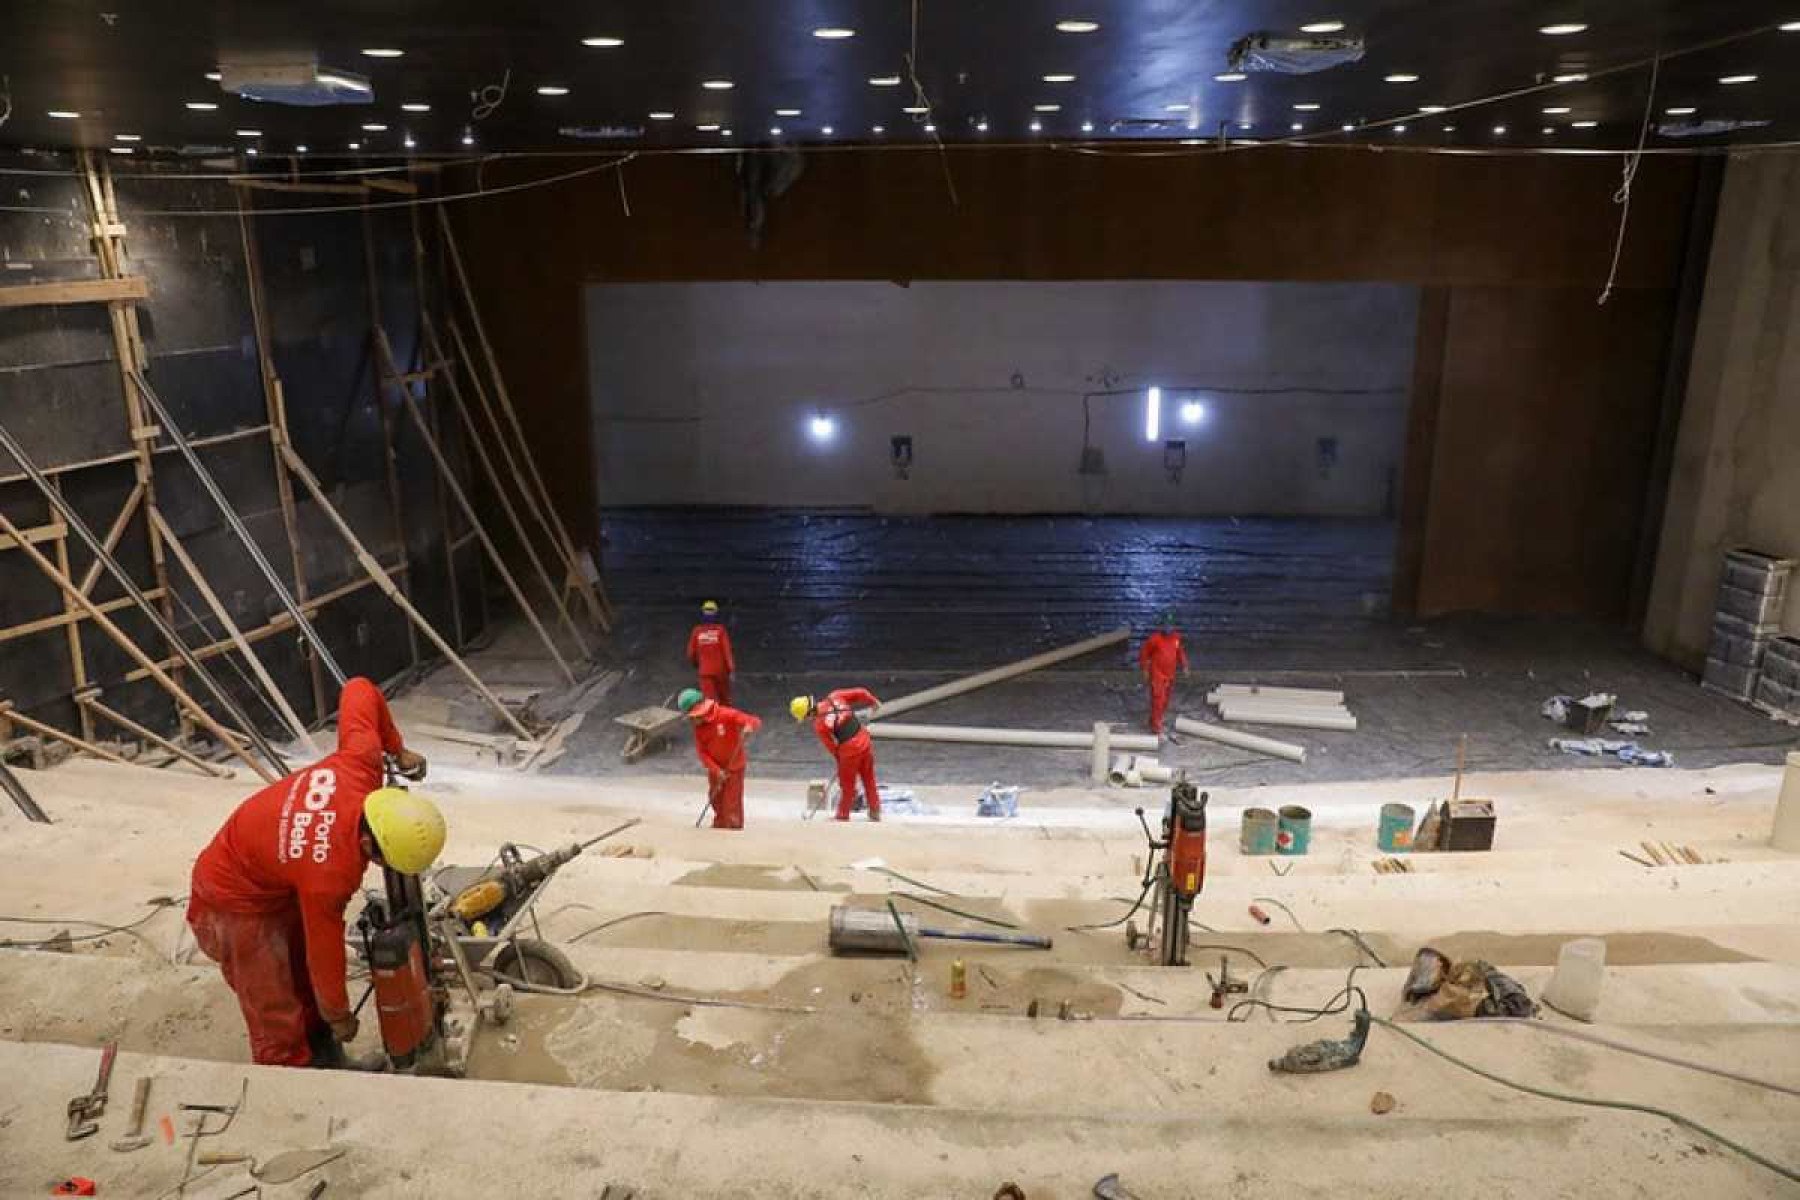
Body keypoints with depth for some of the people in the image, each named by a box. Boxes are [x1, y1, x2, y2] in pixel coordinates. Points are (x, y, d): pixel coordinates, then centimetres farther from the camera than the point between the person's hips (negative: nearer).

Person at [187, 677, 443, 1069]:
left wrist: (398, 750, -2)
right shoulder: (329, 875, -40)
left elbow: (359, 690, -12)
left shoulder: (362, 761, -29)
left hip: (275, 875, 8)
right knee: (277, 1019, 2)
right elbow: (325, 953, -23)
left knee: (304, 974, 21)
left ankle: (323, 1055, 39)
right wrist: (340, 1017, -6)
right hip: (237, 903, -8)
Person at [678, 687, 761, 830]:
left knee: (731, 803, -4)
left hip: (734, 766, -6)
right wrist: (716, 770, -19)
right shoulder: (698, 728, -6)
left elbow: (755, 722, -24)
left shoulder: (726, 715, -23)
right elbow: (702, 752, -7)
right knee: (715, 799, 22)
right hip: (715, 768, 6)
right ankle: (720, 825, 45)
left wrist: (749, 726, -49)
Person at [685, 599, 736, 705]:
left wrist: (696, 664, 25)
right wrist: (731, 669, -13)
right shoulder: (720, 630, -7)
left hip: (705, 671, 0)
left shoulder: (697, 631, -1)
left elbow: (691, 653, 4)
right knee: (724, 699, 18)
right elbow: (727, 650, -14)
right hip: (720, 670, 0)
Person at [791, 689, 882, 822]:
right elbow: (861, 693, -2)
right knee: (869, 779, 20)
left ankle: (843, 816, 26)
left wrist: (840, 759, 14)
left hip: (849, 751, -5)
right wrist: (874, 702, 16)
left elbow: (832, 747, -3)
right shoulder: (834, 697, -4)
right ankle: (875, 812, 28)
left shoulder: (818, 725, -12)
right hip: (865, 741, 5)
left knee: (847, 786, 13)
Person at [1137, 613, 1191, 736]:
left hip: (1170, 675, 6)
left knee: (1165, 701, 16)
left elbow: (1180, 652, 18)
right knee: (1157, 701, -10)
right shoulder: (1155, 638, -15)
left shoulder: (1176, 637, 1)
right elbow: (1144, 652, -7)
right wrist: (1144, 669, -6)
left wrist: (1184, 666, 8)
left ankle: (1155, 721, 33)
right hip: (1157, 675, -6)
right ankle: (1156, 728, -7)